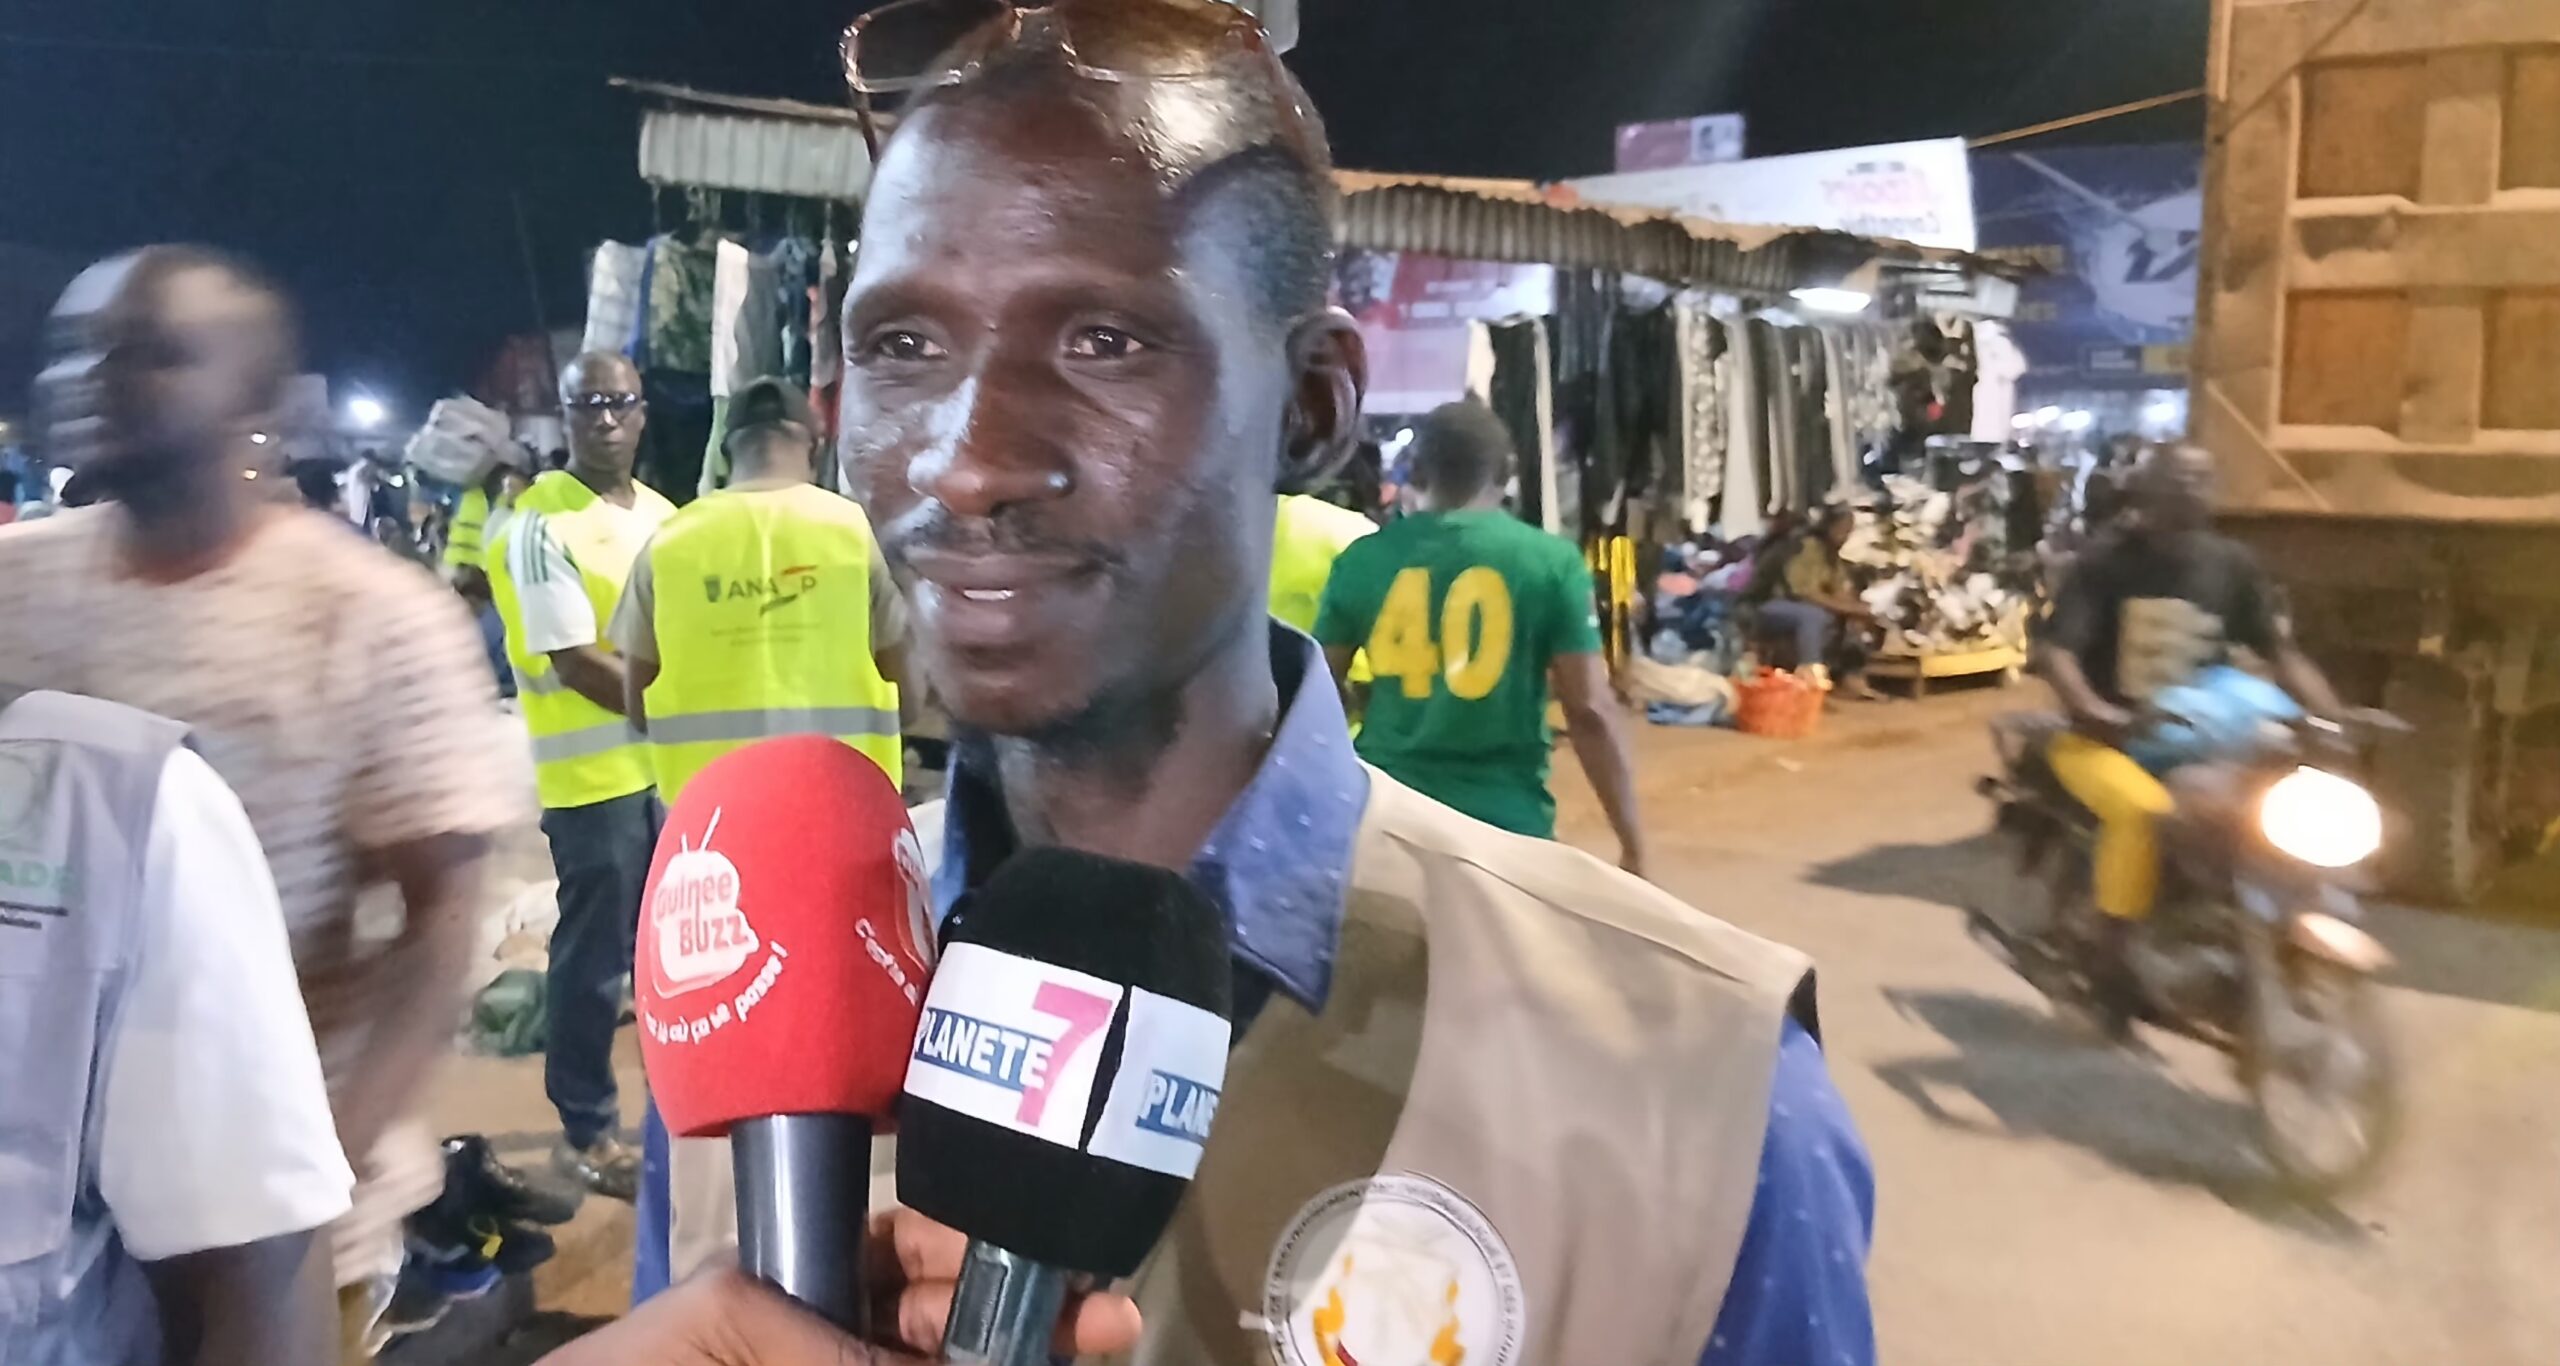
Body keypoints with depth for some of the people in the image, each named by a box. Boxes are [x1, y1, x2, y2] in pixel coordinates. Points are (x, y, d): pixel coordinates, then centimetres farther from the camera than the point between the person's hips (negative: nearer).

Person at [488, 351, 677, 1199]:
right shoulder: (540, 526, -13)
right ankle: (586, 1133, 16)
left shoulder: (662, 516, 10)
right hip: (593, 773, -7)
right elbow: (576, 663, -18)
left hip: (672, 763, 7)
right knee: (595, 956, 2)